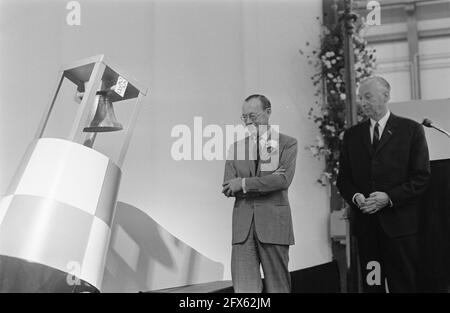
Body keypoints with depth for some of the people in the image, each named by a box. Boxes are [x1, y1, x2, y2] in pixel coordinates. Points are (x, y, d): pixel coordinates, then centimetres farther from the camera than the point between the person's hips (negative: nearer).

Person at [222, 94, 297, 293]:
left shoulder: (287, 143, 4)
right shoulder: (236, 146, 15)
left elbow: (283, 179, -12)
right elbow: (228, 188, 4)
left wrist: (244, 183, -11)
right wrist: (267, 180, -8)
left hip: (274, 223, -2)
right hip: (243, 225, 3)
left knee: (277, 287, 5)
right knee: (243, 288, -4)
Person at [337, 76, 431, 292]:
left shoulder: (411, 130, 2)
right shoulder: (352, 135, 13)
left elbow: (421, 177, -3)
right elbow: (343, 179, 14)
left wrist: (389, 197, -13)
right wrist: (355, 197, -7)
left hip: (399, 223, -3)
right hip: (365, 224, 3)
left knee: (404, 285, 0)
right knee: (371, 284, 5)